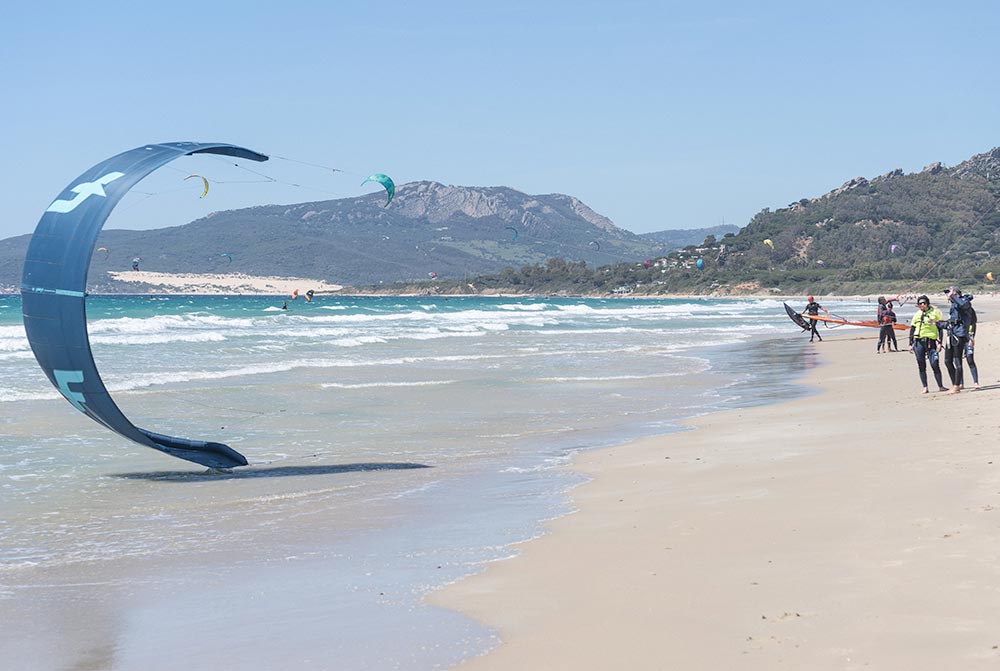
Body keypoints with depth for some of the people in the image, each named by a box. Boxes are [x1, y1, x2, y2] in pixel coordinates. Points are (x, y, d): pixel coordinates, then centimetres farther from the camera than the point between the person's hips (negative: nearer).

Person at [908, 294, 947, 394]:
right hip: (918, 342, 3)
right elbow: (912, 329, 14)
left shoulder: (935, 312, 3)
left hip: (931, 341, -3)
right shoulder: (917, 315, 10)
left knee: (935, 365, -8)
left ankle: (940, 386, 2)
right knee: (921, 366, 4)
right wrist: (910, 344, 8)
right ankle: (925, 387, 10)